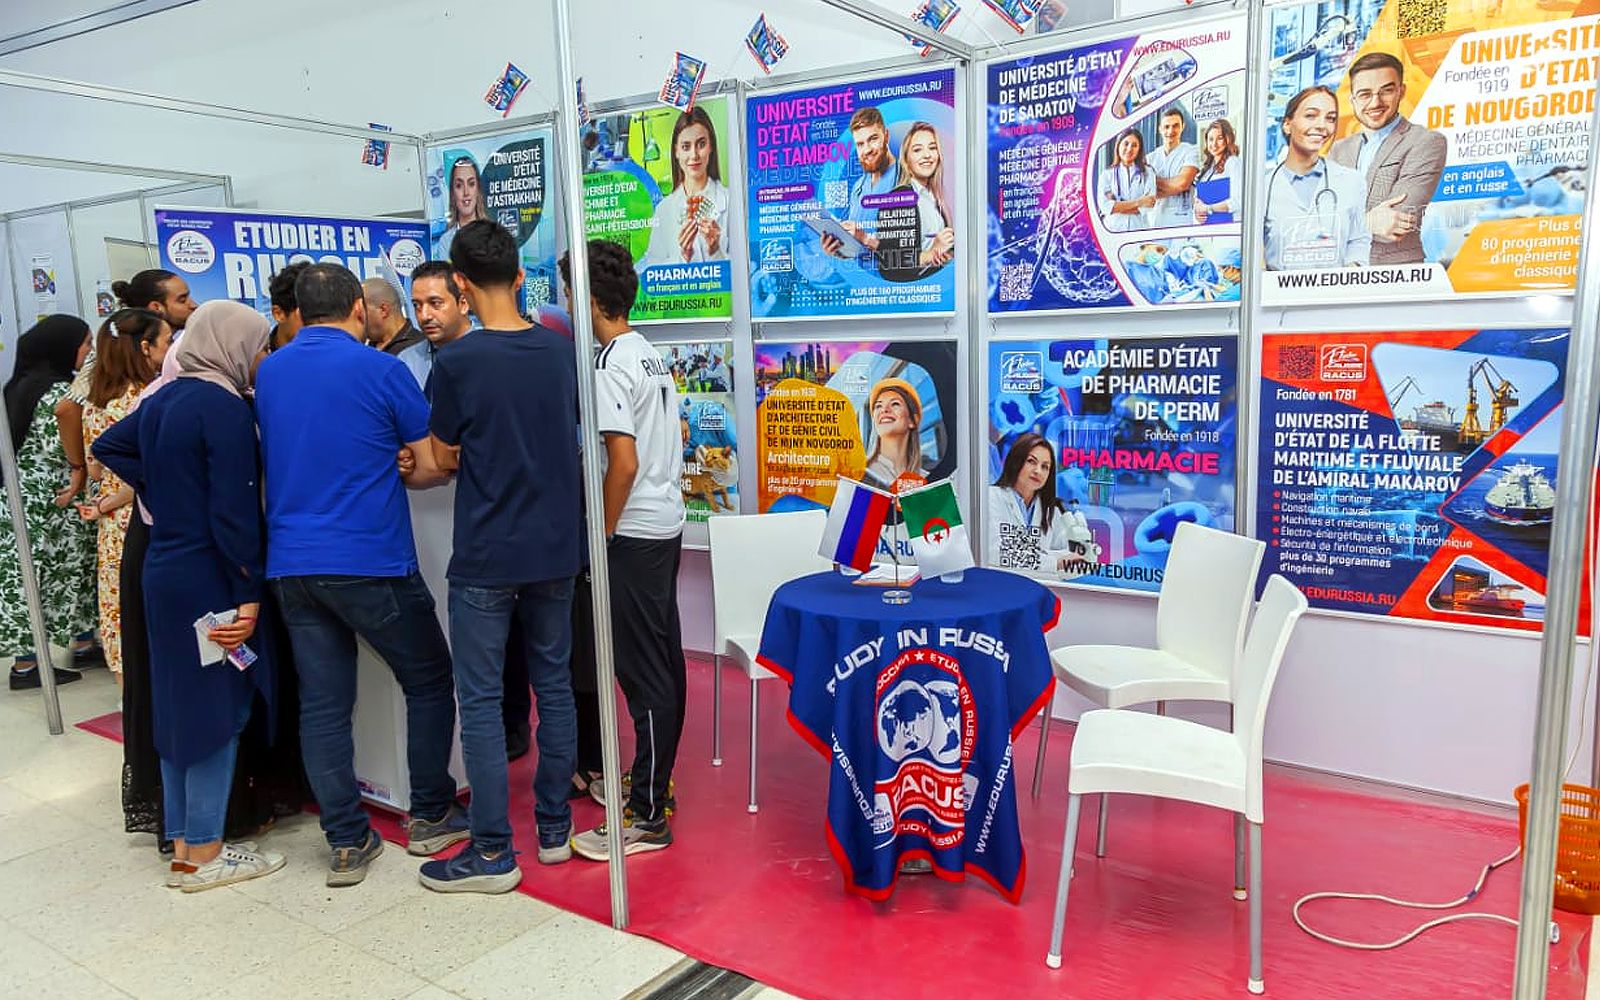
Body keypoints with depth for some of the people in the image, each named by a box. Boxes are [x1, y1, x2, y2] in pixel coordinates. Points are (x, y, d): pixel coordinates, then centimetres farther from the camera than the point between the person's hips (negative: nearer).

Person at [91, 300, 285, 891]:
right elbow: (234, 512, -20)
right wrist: (250, 595, -16)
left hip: (163, 570, 9)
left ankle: (181, 843, 25)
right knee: (218, 708, 1)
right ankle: (203, 857, 10)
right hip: (208, 580, -9)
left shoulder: (164, 398, 9)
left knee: (179, 705, 15)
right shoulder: (224, 407, -17)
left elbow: (109, 447, 22)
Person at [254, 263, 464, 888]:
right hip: (371, 563, -5)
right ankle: (430, 818, 19)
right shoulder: (380, 370, -8)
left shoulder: (268, 374, 9)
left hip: (290, 564, 5)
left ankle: (347, 843, 15)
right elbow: (433, 466, -6)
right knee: (430, 683, 12)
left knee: (322, 706, 9)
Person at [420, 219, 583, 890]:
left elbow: (446, 458, -2)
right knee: (553, 684, 14)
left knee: (480, 700, 4)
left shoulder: (457, 364, -13)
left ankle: (493, 853, 10)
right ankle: (554, 828, 25)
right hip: (556, 546, 5)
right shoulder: (561, 350, 2)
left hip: (485, 556, -5)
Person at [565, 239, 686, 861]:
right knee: (663, 660, 16)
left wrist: (602, 534, -13)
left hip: (634, 533, -10)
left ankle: (647, 818, 4)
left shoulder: (609, 368, -17)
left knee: (644, 671, -4)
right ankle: (653, 783, 30)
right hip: (667, 523, 10)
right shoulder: (650, 355, 12)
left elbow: (624, 462, -23)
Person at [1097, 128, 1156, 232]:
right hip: (1113, 230, 0)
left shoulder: (1147, 172, 9)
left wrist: (1116, 206, -6)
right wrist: (1138, 202, -6)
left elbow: (1148, 206, -3)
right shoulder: (1107, 174, 9)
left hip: (1140, 229, 0)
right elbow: (1104, 206, -5)